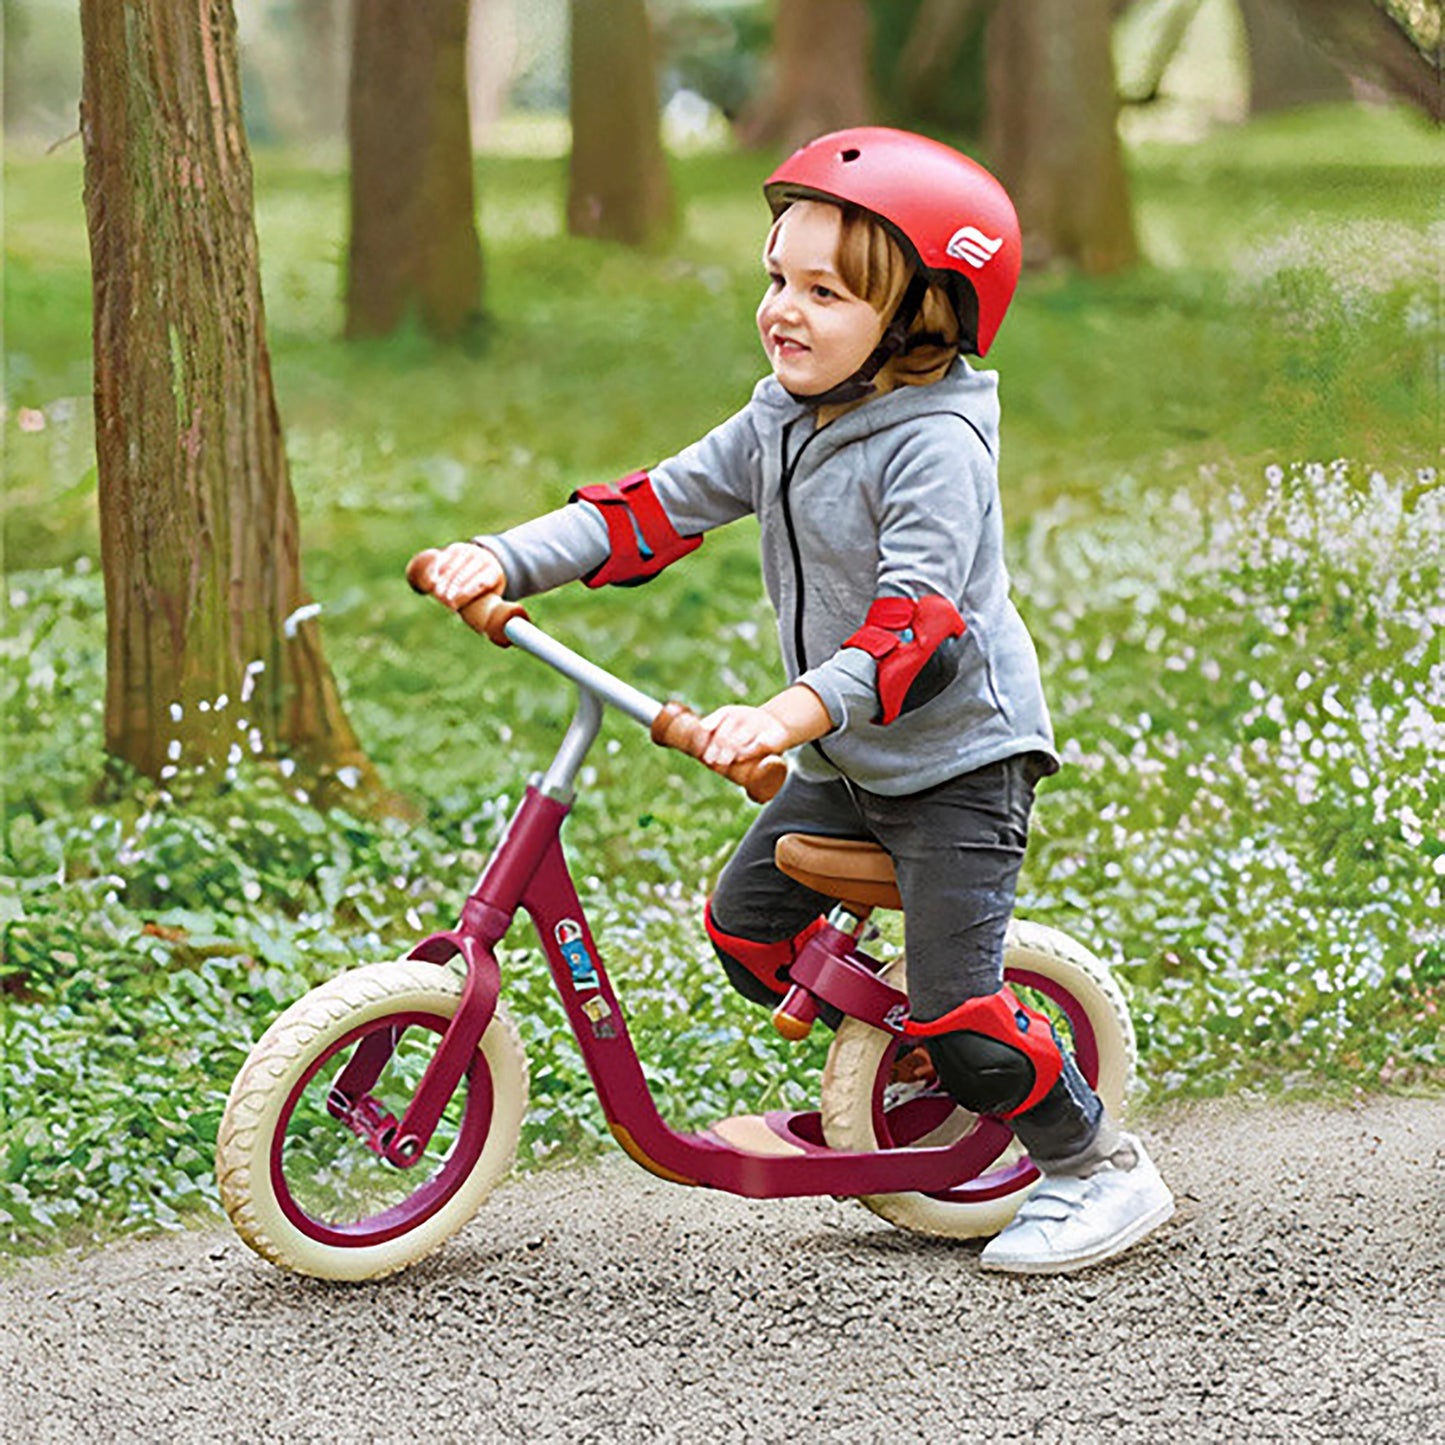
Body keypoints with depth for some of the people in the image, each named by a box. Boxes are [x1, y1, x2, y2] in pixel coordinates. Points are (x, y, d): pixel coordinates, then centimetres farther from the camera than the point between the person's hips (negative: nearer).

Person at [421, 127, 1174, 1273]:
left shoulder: (935, 446, -23)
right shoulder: (780, 422, 4)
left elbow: (919, 622, -35)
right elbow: (662, 508, 2)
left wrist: (793, 714, -49)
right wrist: (505, 562, -11)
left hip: (959, 755, -8)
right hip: (847, 762, 9)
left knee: (955, 1008, -11)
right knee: (746, 923, 8)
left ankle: (1100, 1171, 8)